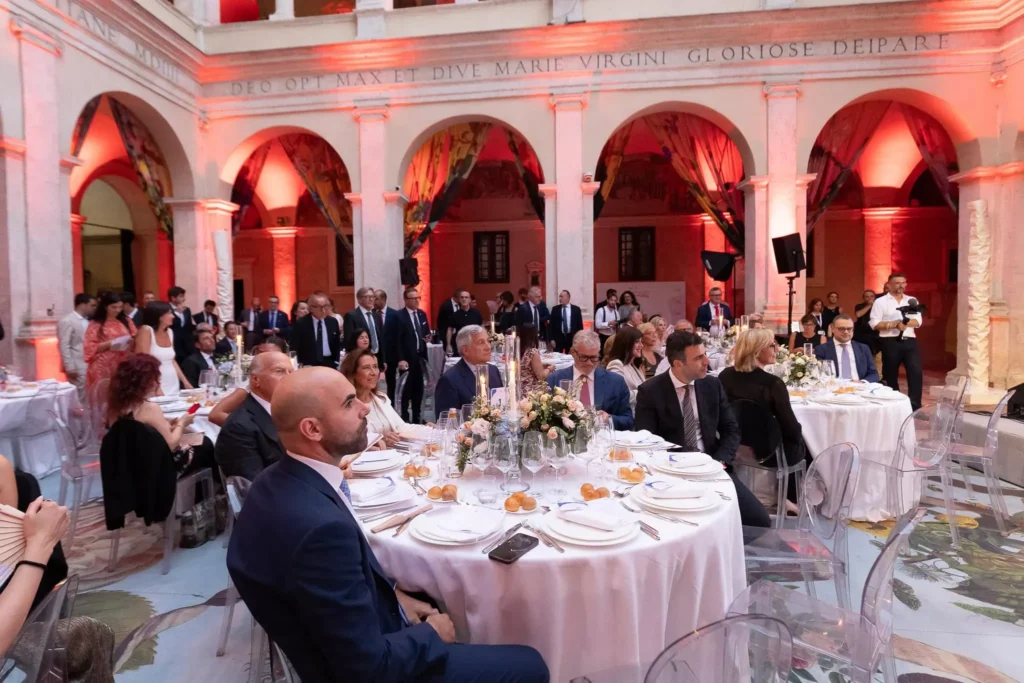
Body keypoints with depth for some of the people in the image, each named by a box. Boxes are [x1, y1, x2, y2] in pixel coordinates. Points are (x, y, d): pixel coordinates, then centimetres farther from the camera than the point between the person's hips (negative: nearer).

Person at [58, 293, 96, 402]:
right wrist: (70, 368, -16)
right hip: (78, 368, -7)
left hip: (90, 365, 7)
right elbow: (64, 346, -13)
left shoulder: (87, 321, 13)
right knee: (80, 398, -4)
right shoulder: (67, 321, -10)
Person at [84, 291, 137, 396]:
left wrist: (131, 342, -8)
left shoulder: (126, 321, 10)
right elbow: (90, 348, -4)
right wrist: (110, 344, -17)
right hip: (103, 368, -3)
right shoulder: (96, 325, -1)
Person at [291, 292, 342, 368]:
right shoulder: (301, 323, -4)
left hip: (329, 364, 3)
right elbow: (294, 348, -3)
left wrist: (336, 362, 6)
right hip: (308, 365, -3)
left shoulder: (333, 322, 7)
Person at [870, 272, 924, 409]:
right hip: (890, 342, -3)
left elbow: (918, 322, 2)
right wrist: (894, 324, -15)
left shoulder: (912, 300, 13)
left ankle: (915, 406, -3)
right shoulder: (880, 301, 2)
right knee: (890, 375, 7)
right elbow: (874, 324, -7)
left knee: (916, 372, -9)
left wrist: (904, 322, -15)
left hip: (910, 341, 3)